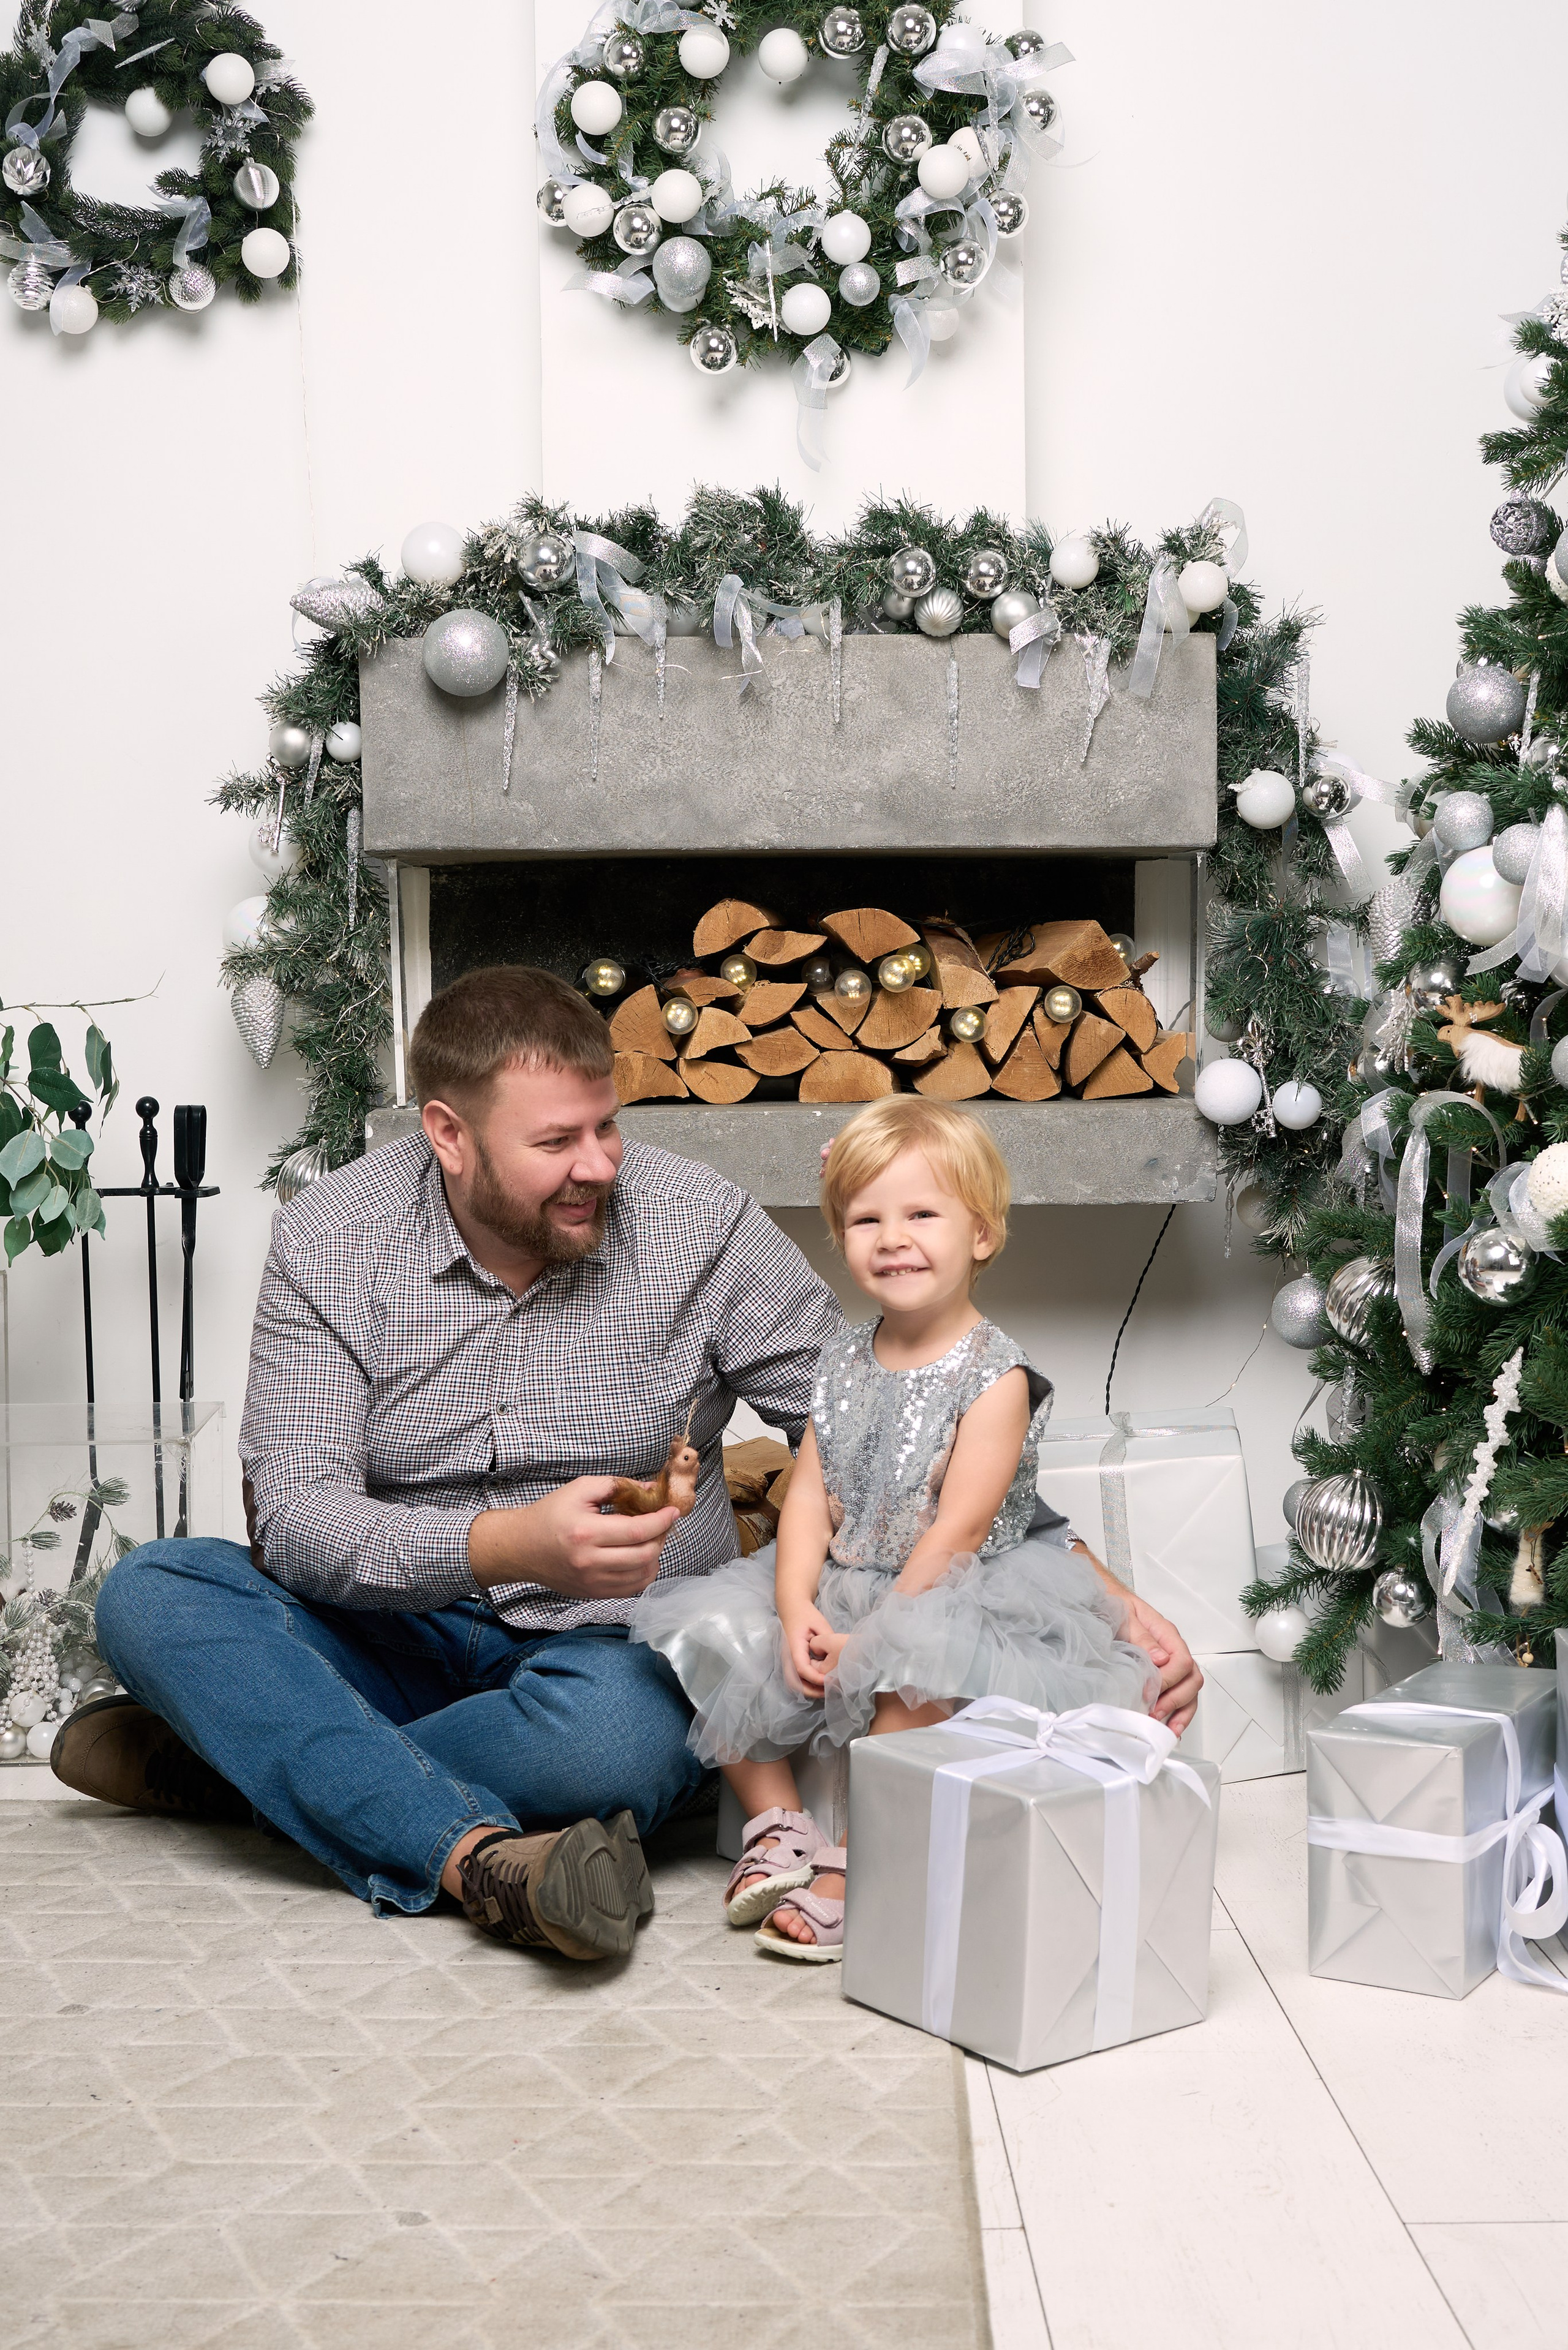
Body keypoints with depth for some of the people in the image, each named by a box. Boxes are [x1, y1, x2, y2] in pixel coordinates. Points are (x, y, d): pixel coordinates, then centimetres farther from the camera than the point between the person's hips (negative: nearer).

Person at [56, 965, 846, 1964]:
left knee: (618, 1723, -37)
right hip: (395, 1636, 2)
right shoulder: (329, 1238, -9)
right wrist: (504, 1545, -34)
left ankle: (238, 1756, -17)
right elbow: (295, 1520, -17)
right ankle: (483, 1856, -37)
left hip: (611, 1645, -1)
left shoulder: (702, 1223, -8)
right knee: (147, 1593, -22)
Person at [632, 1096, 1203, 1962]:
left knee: (915, 1671, -36)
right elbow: (810, 1496, 2)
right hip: (840, 1589, 7)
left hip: (951, 1595, -7)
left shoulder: (997, 1376, -13)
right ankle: (778, 1820, 3)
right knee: (714, 1638, -7)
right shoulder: (843, 1362, 7)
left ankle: (852, 1869, -21)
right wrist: (797, 1609, -14)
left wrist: (870, 1636, -20)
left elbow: (959, 1530, -17)